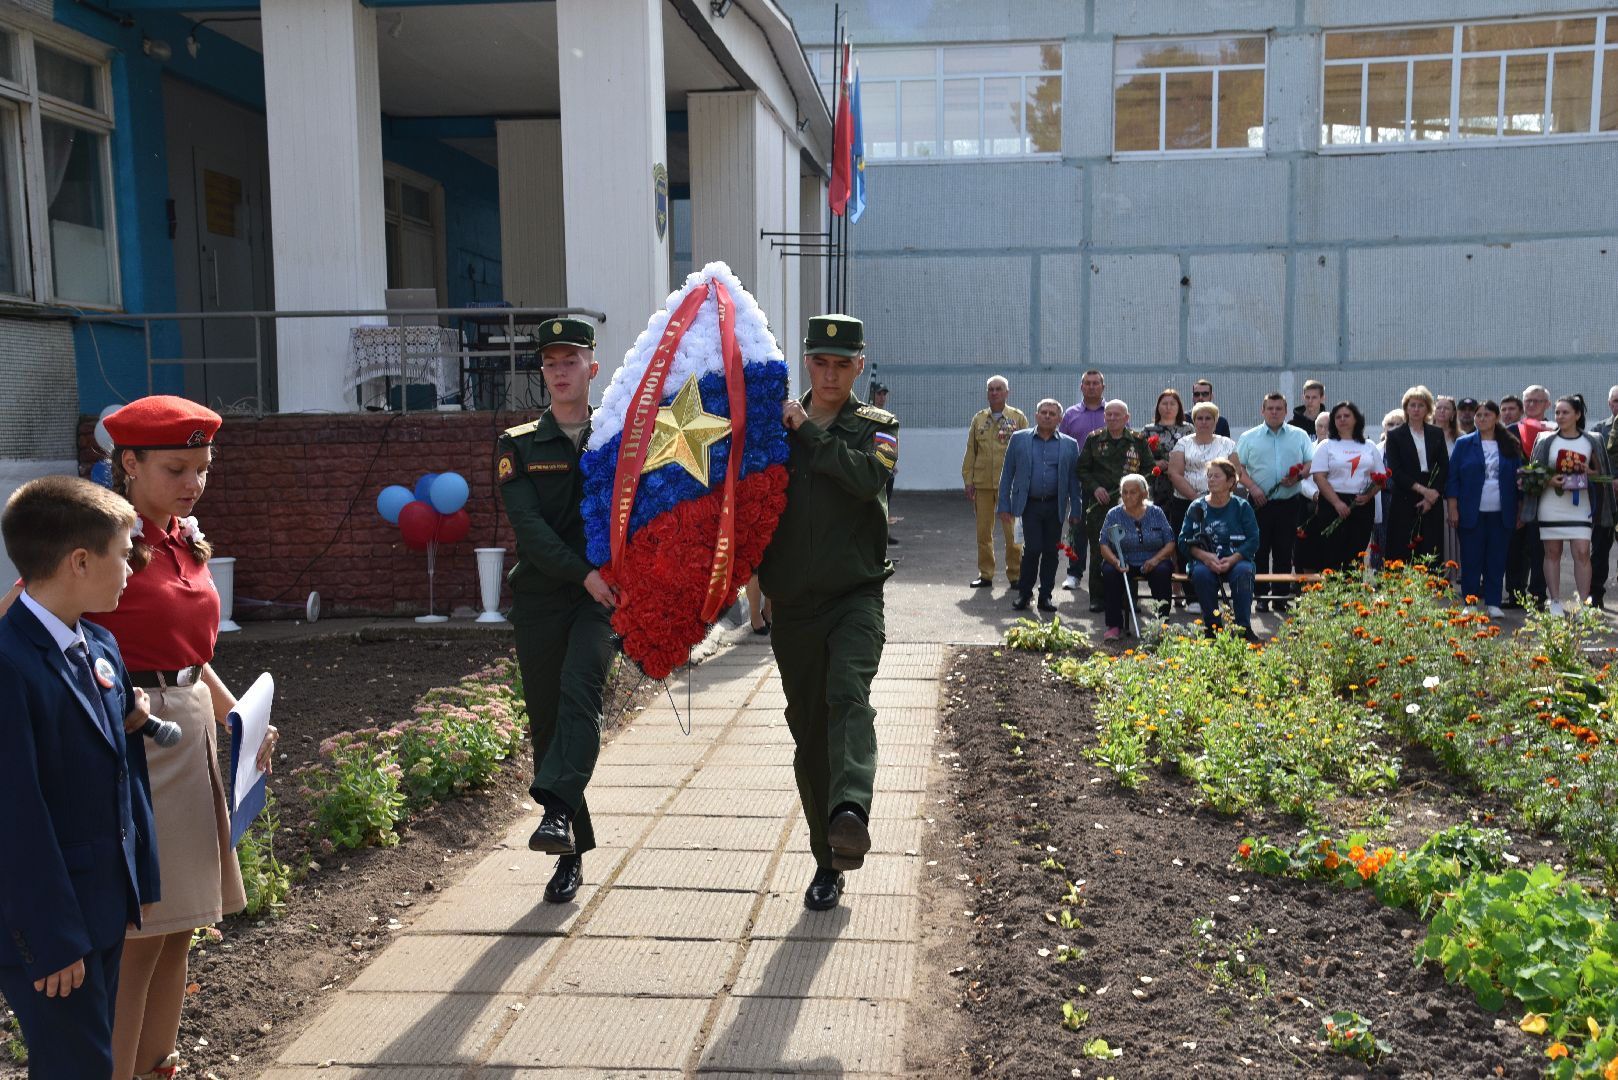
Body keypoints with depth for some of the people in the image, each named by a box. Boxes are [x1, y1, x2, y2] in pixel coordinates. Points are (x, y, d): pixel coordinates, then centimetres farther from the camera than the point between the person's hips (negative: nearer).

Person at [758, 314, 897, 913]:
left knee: (849, 694, -29)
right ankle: (828, 862, 18)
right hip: (793, 604, 3)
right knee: (809, 733, 7)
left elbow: (869, 478, -16)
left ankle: (851, 812, -48)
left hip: (855, 595, -2)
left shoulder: (877, 426, 5)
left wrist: (808, 432, -11)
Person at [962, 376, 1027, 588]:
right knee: (983, 531, 6)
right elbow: (970, 452, 12)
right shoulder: (979, 419, 11)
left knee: (1013, 531, 0)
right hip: (982, 483, 3)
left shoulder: (1018, 418, 4)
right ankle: (985, 574, 15)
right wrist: (968, 481, 5)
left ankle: (1015, 574, 10)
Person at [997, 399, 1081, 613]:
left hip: (1055, 506, 2)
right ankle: (1024, 593, 7)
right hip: (1029, 504, -2)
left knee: (1051, 552, 4)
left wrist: (1075, 513, 2)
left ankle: (1045, 596, 16)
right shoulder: (1019, 439, 5)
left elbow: (1073, 480, 7)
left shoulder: (1069, 445, 7)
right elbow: (1007, 474, 6)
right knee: (1033, 548, -9)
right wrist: (1004, 506, 1)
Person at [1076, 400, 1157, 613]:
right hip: (1100, 505, 1)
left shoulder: (1139, 441, 9)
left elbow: (1150, 468, 9)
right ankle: (1097, 597, 10)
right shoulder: (1094, 439, 10)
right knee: (1098, 551, 1)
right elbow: (1082, 469, 11)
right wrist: (1094, 488, -5)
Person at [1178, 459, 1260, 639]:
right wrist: (1205, 556, -17)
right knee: (1201, 573, -33)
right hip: (1205, 561, 1)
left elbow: (1253, 540, -2)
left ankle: (1244, 627, -24)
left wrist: (1232, 560, -18)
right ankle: (1213, 626, -21)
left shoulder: (1242, 506, 6)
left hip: (1236, 560, 0)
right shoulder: (1197, 507, 8)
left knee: (1243, 572, -33)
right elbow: (1184, 541, 2)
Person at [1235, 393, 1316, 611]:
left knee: (1284, 552, 3)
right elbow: (1238, 467, 2)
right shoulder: (1249, 437, 7)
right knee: (1260, 551, 0)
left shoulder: (1300, 436, 10)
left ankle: (1282, 596, 9)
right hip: (1260, 502, -1)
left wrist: (1298, 476, -13)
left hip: (1289, 503, 1)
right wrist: (1252, 488, -11)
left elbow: (1312, 463, 7)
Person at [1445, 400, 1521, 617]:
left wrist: (1519, 511, 3)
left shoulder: (1510, 446, 8)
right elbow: (1452, 477, 1)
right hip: (1471, 513, -1)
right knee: (1471, 560, 2)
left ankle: (1493, 603, 11)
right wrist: (1452, 508, -6)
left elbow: (1518, 477, 8)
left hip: (1501, 514, 1)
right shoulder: (1464, 444, 3)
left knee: (1497, 561, 4)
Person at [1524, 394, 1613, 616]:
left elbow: (1601, 473, 11)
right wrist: (1549, 480, -16)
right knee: (1552, 553, 4)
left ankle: (1582, 603, -2)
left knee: (1582, 552, -7)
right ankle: (1555, 602, 10)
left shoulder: (1591, 442, 5)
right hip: (1551, 506, 0)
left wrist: (1589, 473, -10)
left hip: (1579, 506, 0)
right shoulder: (1546, 440, 2)